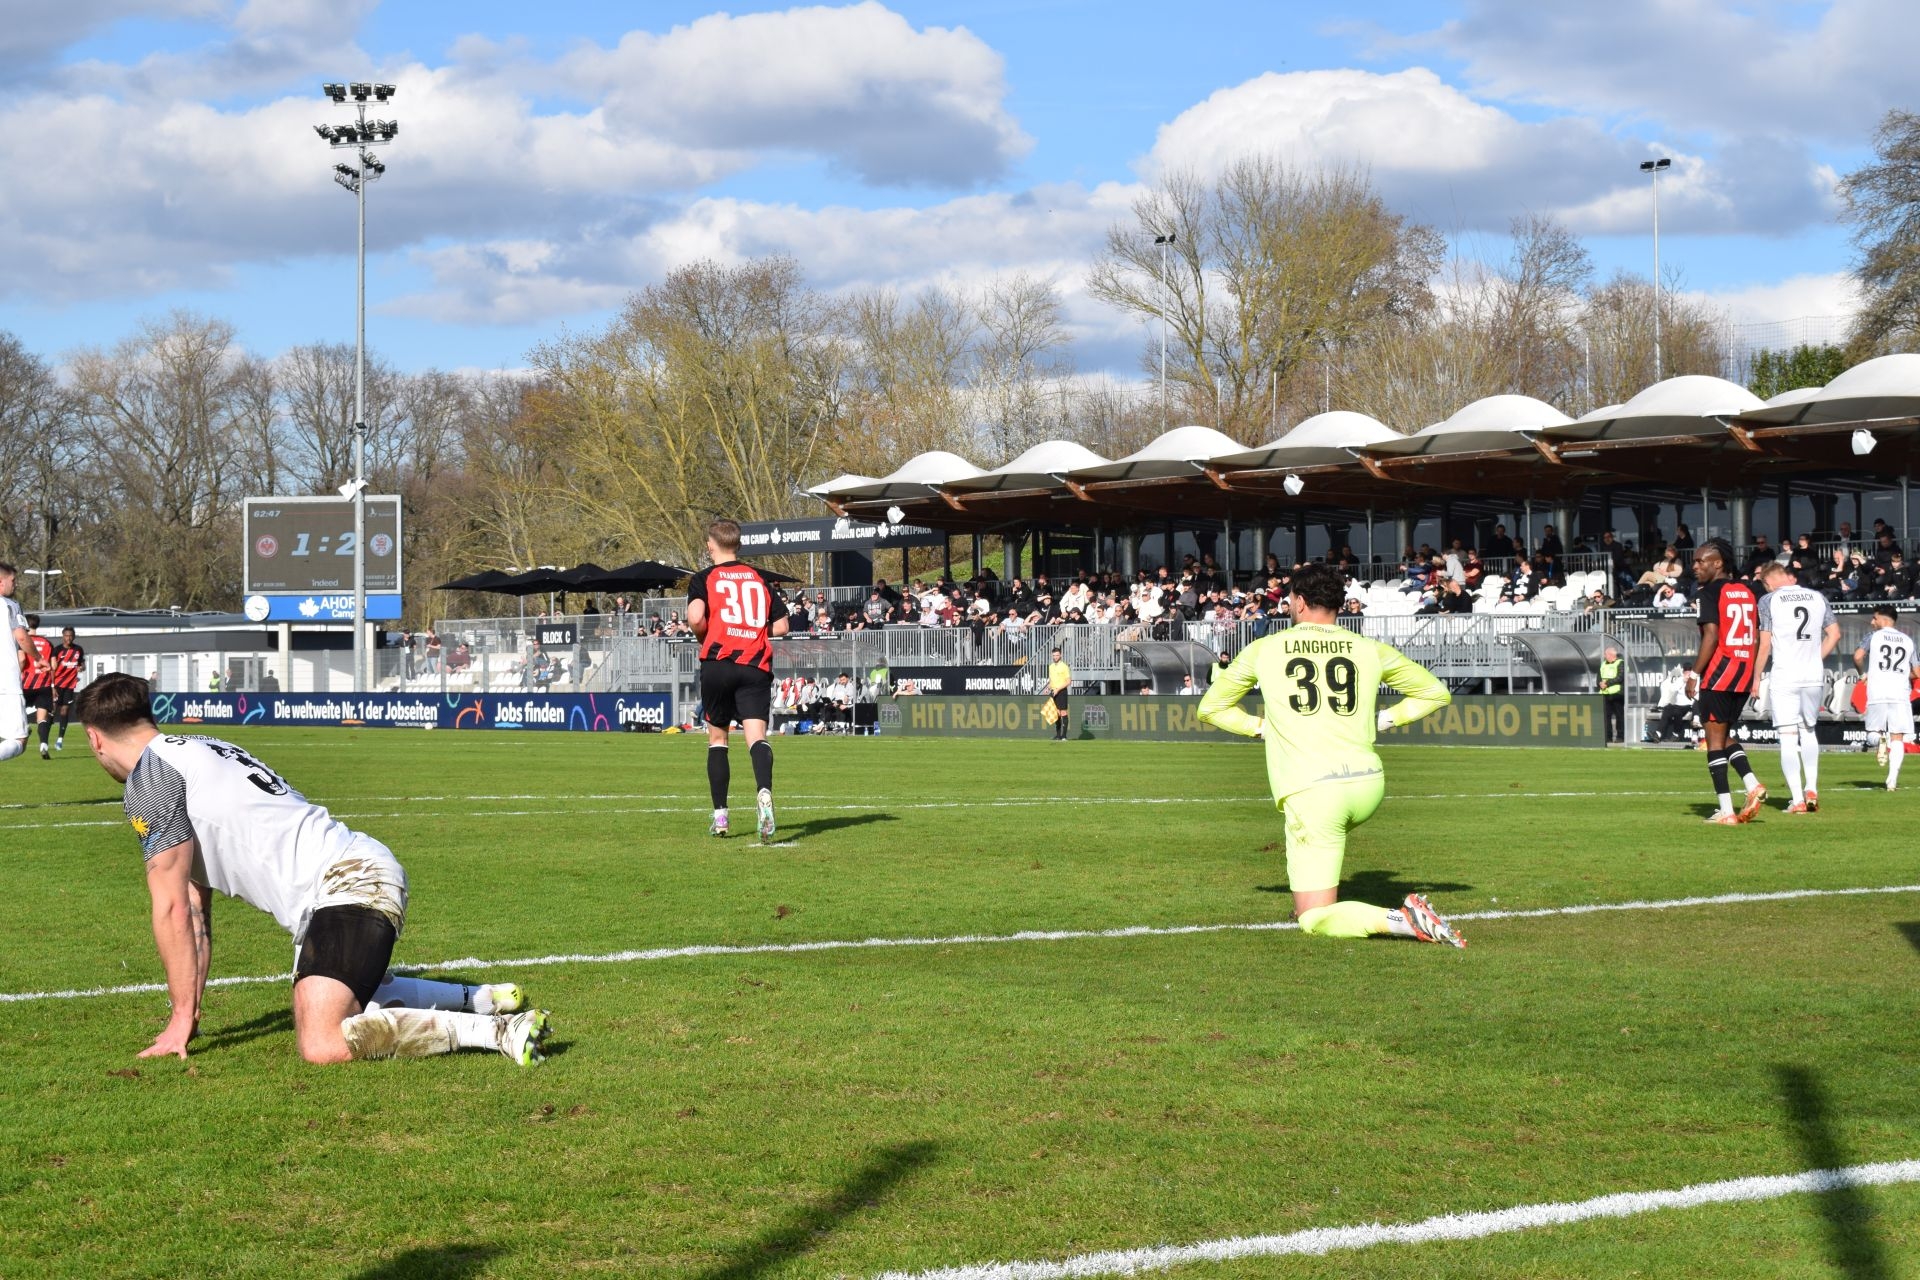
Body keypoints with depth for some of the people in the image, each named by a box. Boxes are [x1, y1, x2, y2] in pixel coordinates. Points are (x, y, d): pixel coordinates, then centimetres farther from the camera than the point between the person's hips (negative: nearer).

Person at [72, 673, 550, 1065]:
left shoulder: (151, 778, -6)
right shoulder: (192, 751, 24)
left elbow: (171, 908, -8)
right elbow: (194, 906, 27)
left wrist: (182, 1019, -1)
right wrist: (189, 1011, 27)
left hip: (348, 884, -10)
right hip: (370, 870, 10)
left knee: (322, 1046, -23)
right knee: (345, 1000, 32)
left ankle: (497, 1029, -21)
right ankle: (480, 998, 34)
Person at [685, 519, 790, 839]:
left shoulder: (704, 578, 5)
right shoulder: (759, 578, 16)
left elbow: (695, 618, -13)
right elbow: (781, 625, 14)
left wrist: (704, 638, 8)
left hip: (718, 664, -1)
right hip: (756, 666, 1)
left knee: (716, 737, 14)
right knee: (757, 734, -12)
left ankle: (720, 815, 13)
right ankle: (764, 791, -41)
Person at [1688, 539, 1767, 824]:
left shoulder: (1712, 592, -8)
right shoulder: (1747, 592, 14)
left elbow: (1711, 635, -17)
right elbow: (1755, 638, 15)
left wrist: (1694, 675, -14)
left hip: (1718, 674, -7)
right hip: (1744, 673, 8)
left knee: (1715, 740, -1)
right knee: (1727, 736, 19)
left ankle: (1726, 811, -5)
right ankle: (1752, 785, -2)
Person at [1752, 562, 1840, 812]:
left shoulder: (1769, 601, -4)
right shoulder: (1818, 598, 8)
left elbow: (1765, 645, -5)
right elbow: (1834, 634, 9)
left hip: (1783, 678, -4)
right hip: (1814, 677, 4)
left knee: (1788, 737, -1)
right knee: (1808, 731, 22)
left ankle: (1798, 799, -5)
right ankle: (1811, 789, 12)